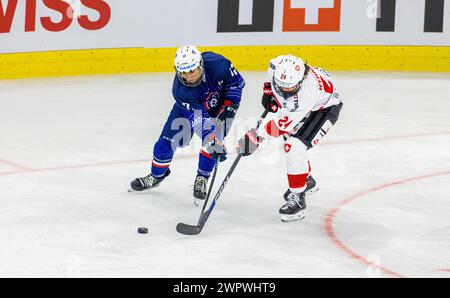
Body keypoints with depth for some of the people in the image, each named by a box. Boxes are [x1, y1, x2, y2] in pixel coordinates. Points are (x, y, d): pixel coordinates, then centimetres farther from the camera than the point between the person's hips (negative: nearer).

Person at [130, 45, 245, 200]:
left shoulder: (217, 64, -37)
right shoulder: (179, 90, -36)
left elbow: (236, 81, -17)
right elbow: (203, 114, -37)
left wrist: (229, 106, -24)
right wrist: (213, 142, -43)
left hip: (219, 103, 0)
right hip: (189, 106, 0)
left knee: (213, 138, -20)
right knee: (167, 140, 0)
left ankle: (201, 179, 4)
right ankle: (156, 176, 27)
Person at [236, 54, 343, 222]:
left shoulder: (305, 91, -44)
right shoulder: (278, 66, -27)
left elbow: (283, 123, -38)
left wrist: (257, 137, -36)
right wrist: (268, 91, 2)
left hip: (324, 107, -8)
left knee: (295, 147, -21)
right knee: (289, 139, 18)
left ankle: (297, 198, -12)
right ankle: (307, 182, 40)